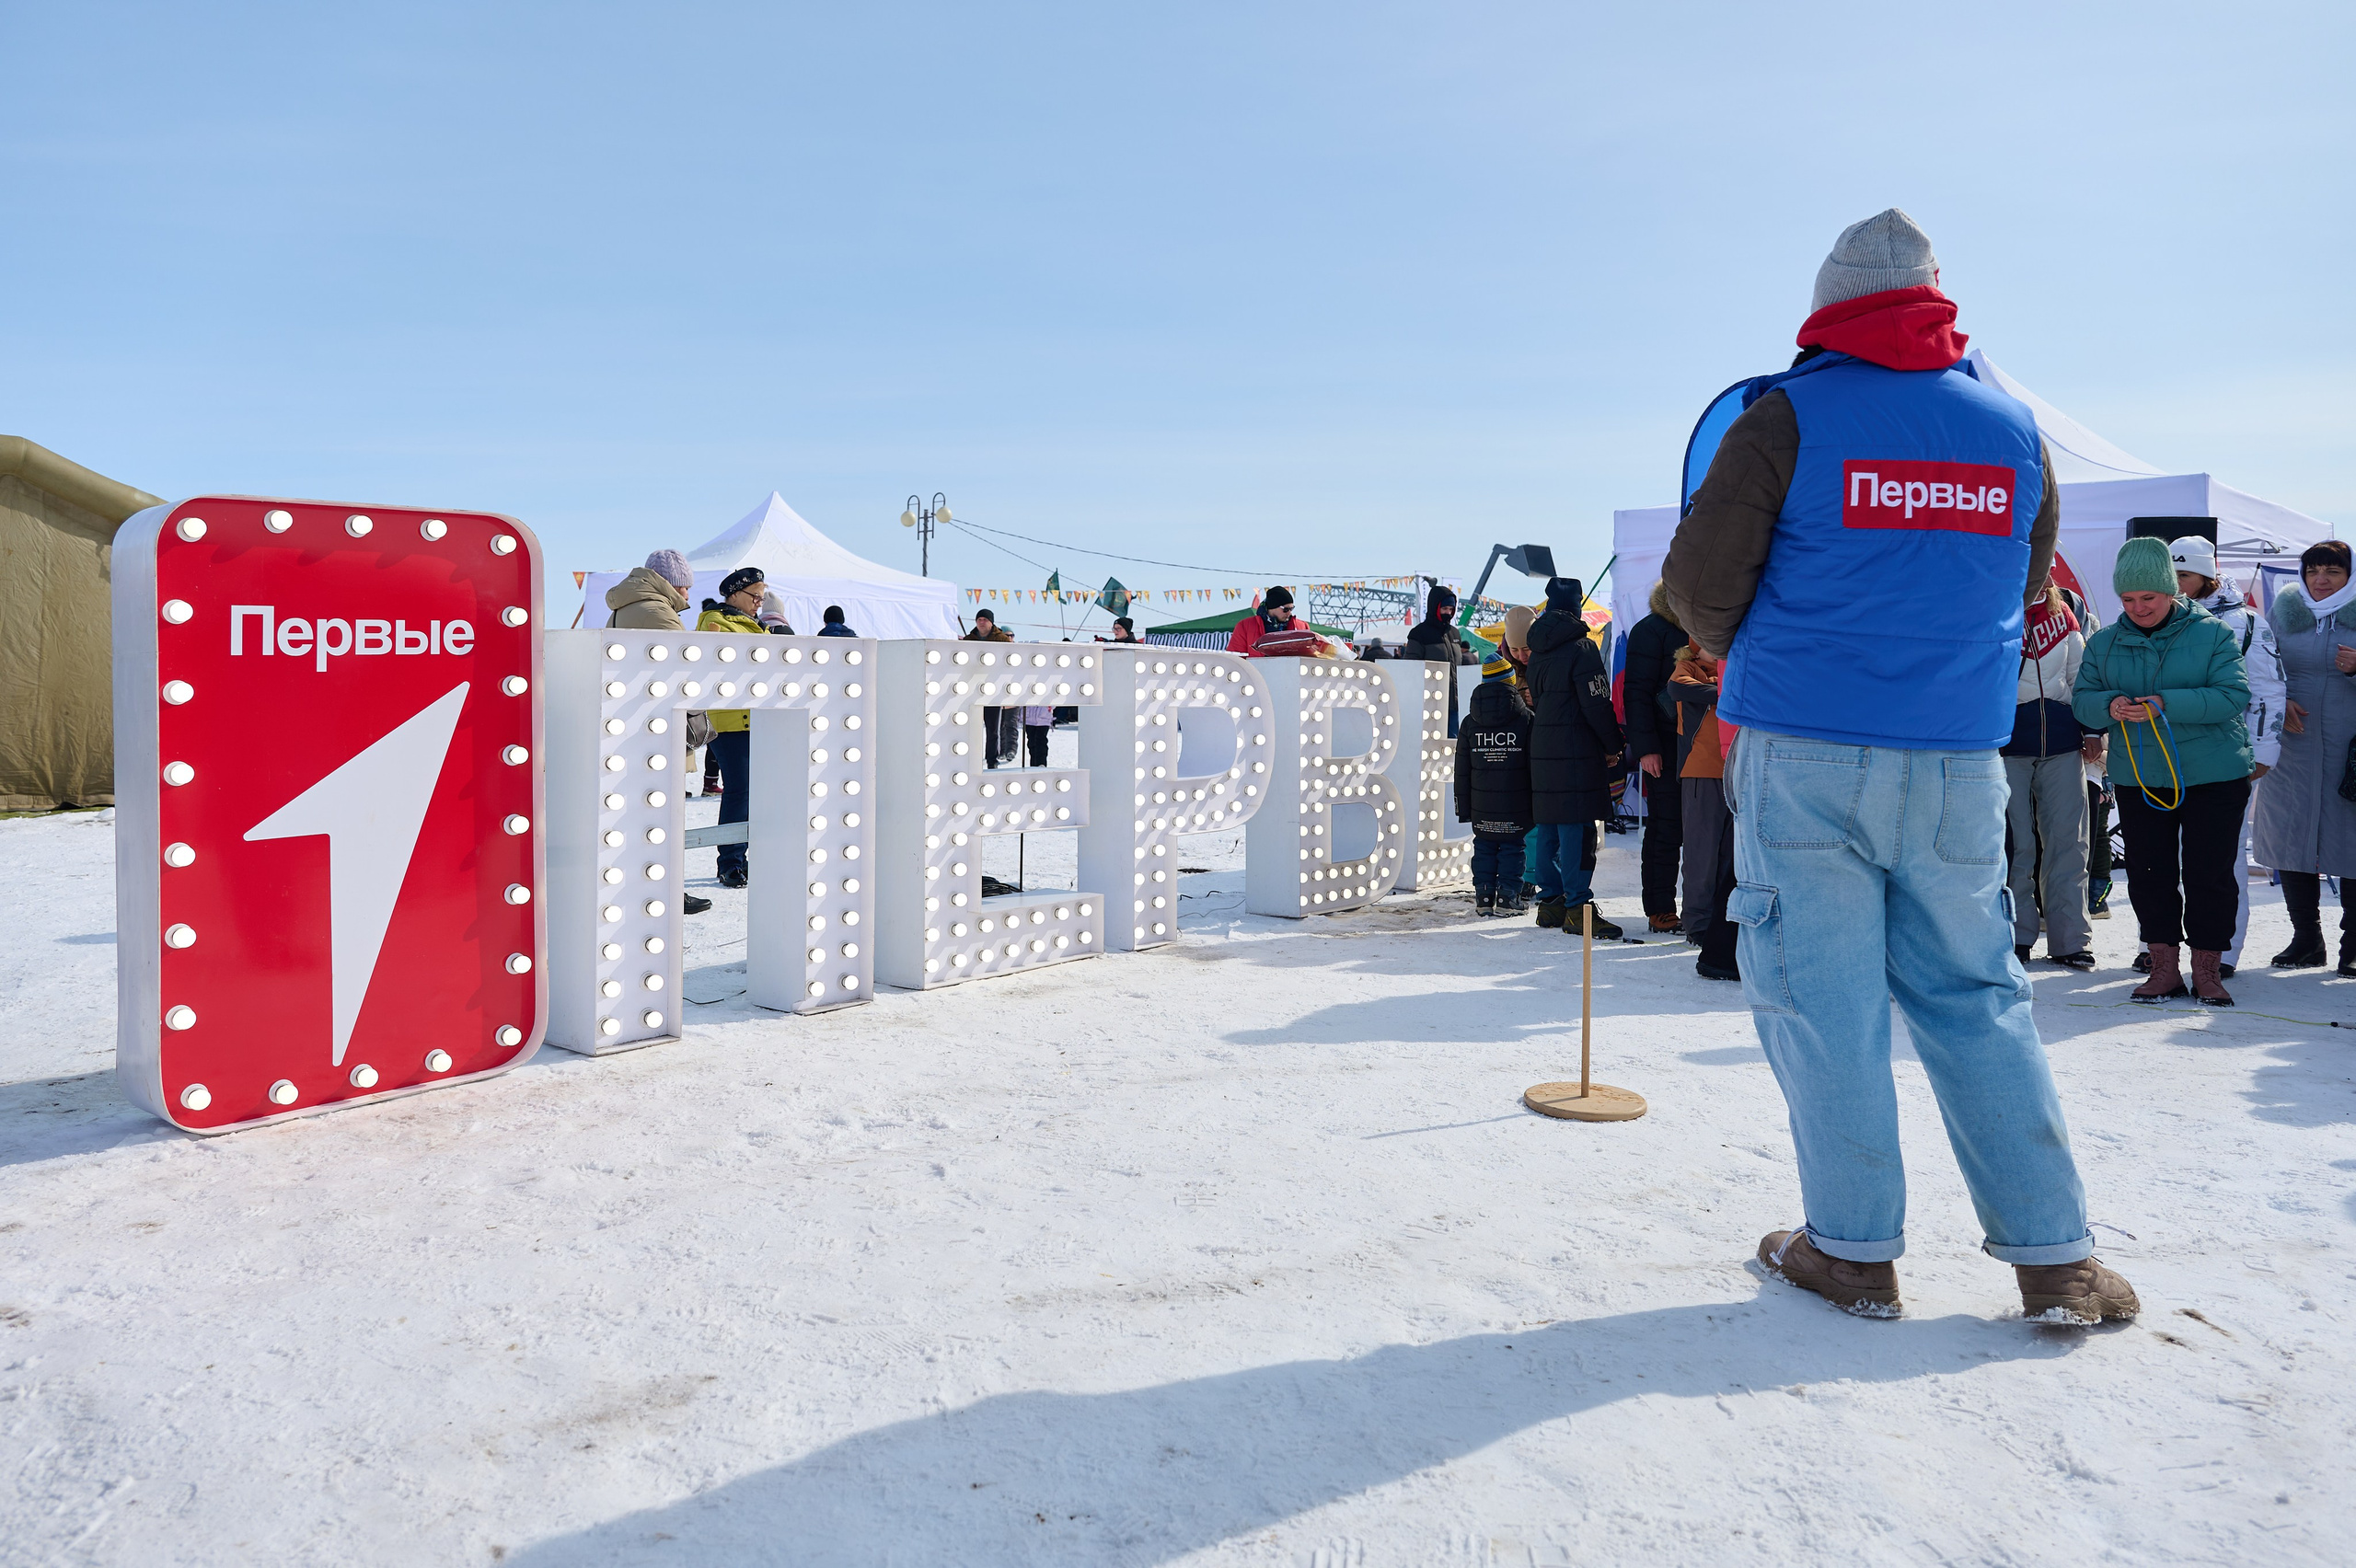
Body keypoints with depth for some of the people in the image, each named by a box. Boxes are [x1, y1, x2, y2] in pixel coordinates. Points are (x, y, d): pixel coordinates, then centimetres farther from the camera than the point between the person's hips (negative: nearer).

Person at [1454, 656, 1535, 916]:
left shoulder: (1470, 722, 3)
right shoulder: (1527, 718, -5)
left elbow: (1462, 770, 6)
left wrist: (1463, 807, 11)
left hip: (1481, 807, 3)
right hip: (1515, 806, -2)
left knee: (1484, 847, 12)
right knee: (1512, 847, 6)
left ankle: (1483, 897, 10)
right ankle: (1508, 897, 4)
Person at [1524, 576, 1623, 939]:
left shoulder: (1538, 650, 13)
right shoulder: (1580, 647, -11)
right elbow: (1596, 704, -13)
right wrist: (1613, 745, -2)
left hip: (1542, 748, 8)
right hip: (1577, 751, -8)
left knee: (1548, 827, 11)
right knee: (1577, 827, -8)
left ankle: (1550, 901, 16)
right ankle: (1578, 906, -9)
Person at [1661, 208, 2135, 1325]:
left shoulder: (1788, 417, -4)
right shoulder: (2013, 429, 10)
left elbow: (1700, 583, -5)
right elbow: (2021, 591, 18)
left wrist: (1739, 649, 16)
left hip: (1805, 751, -4)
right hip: (1958, 760, 4)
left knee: (1820, 994, 4)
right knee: (1972, 993, 12)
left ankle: (1854, 1249, 12)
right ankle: (2054, 1256, 15)